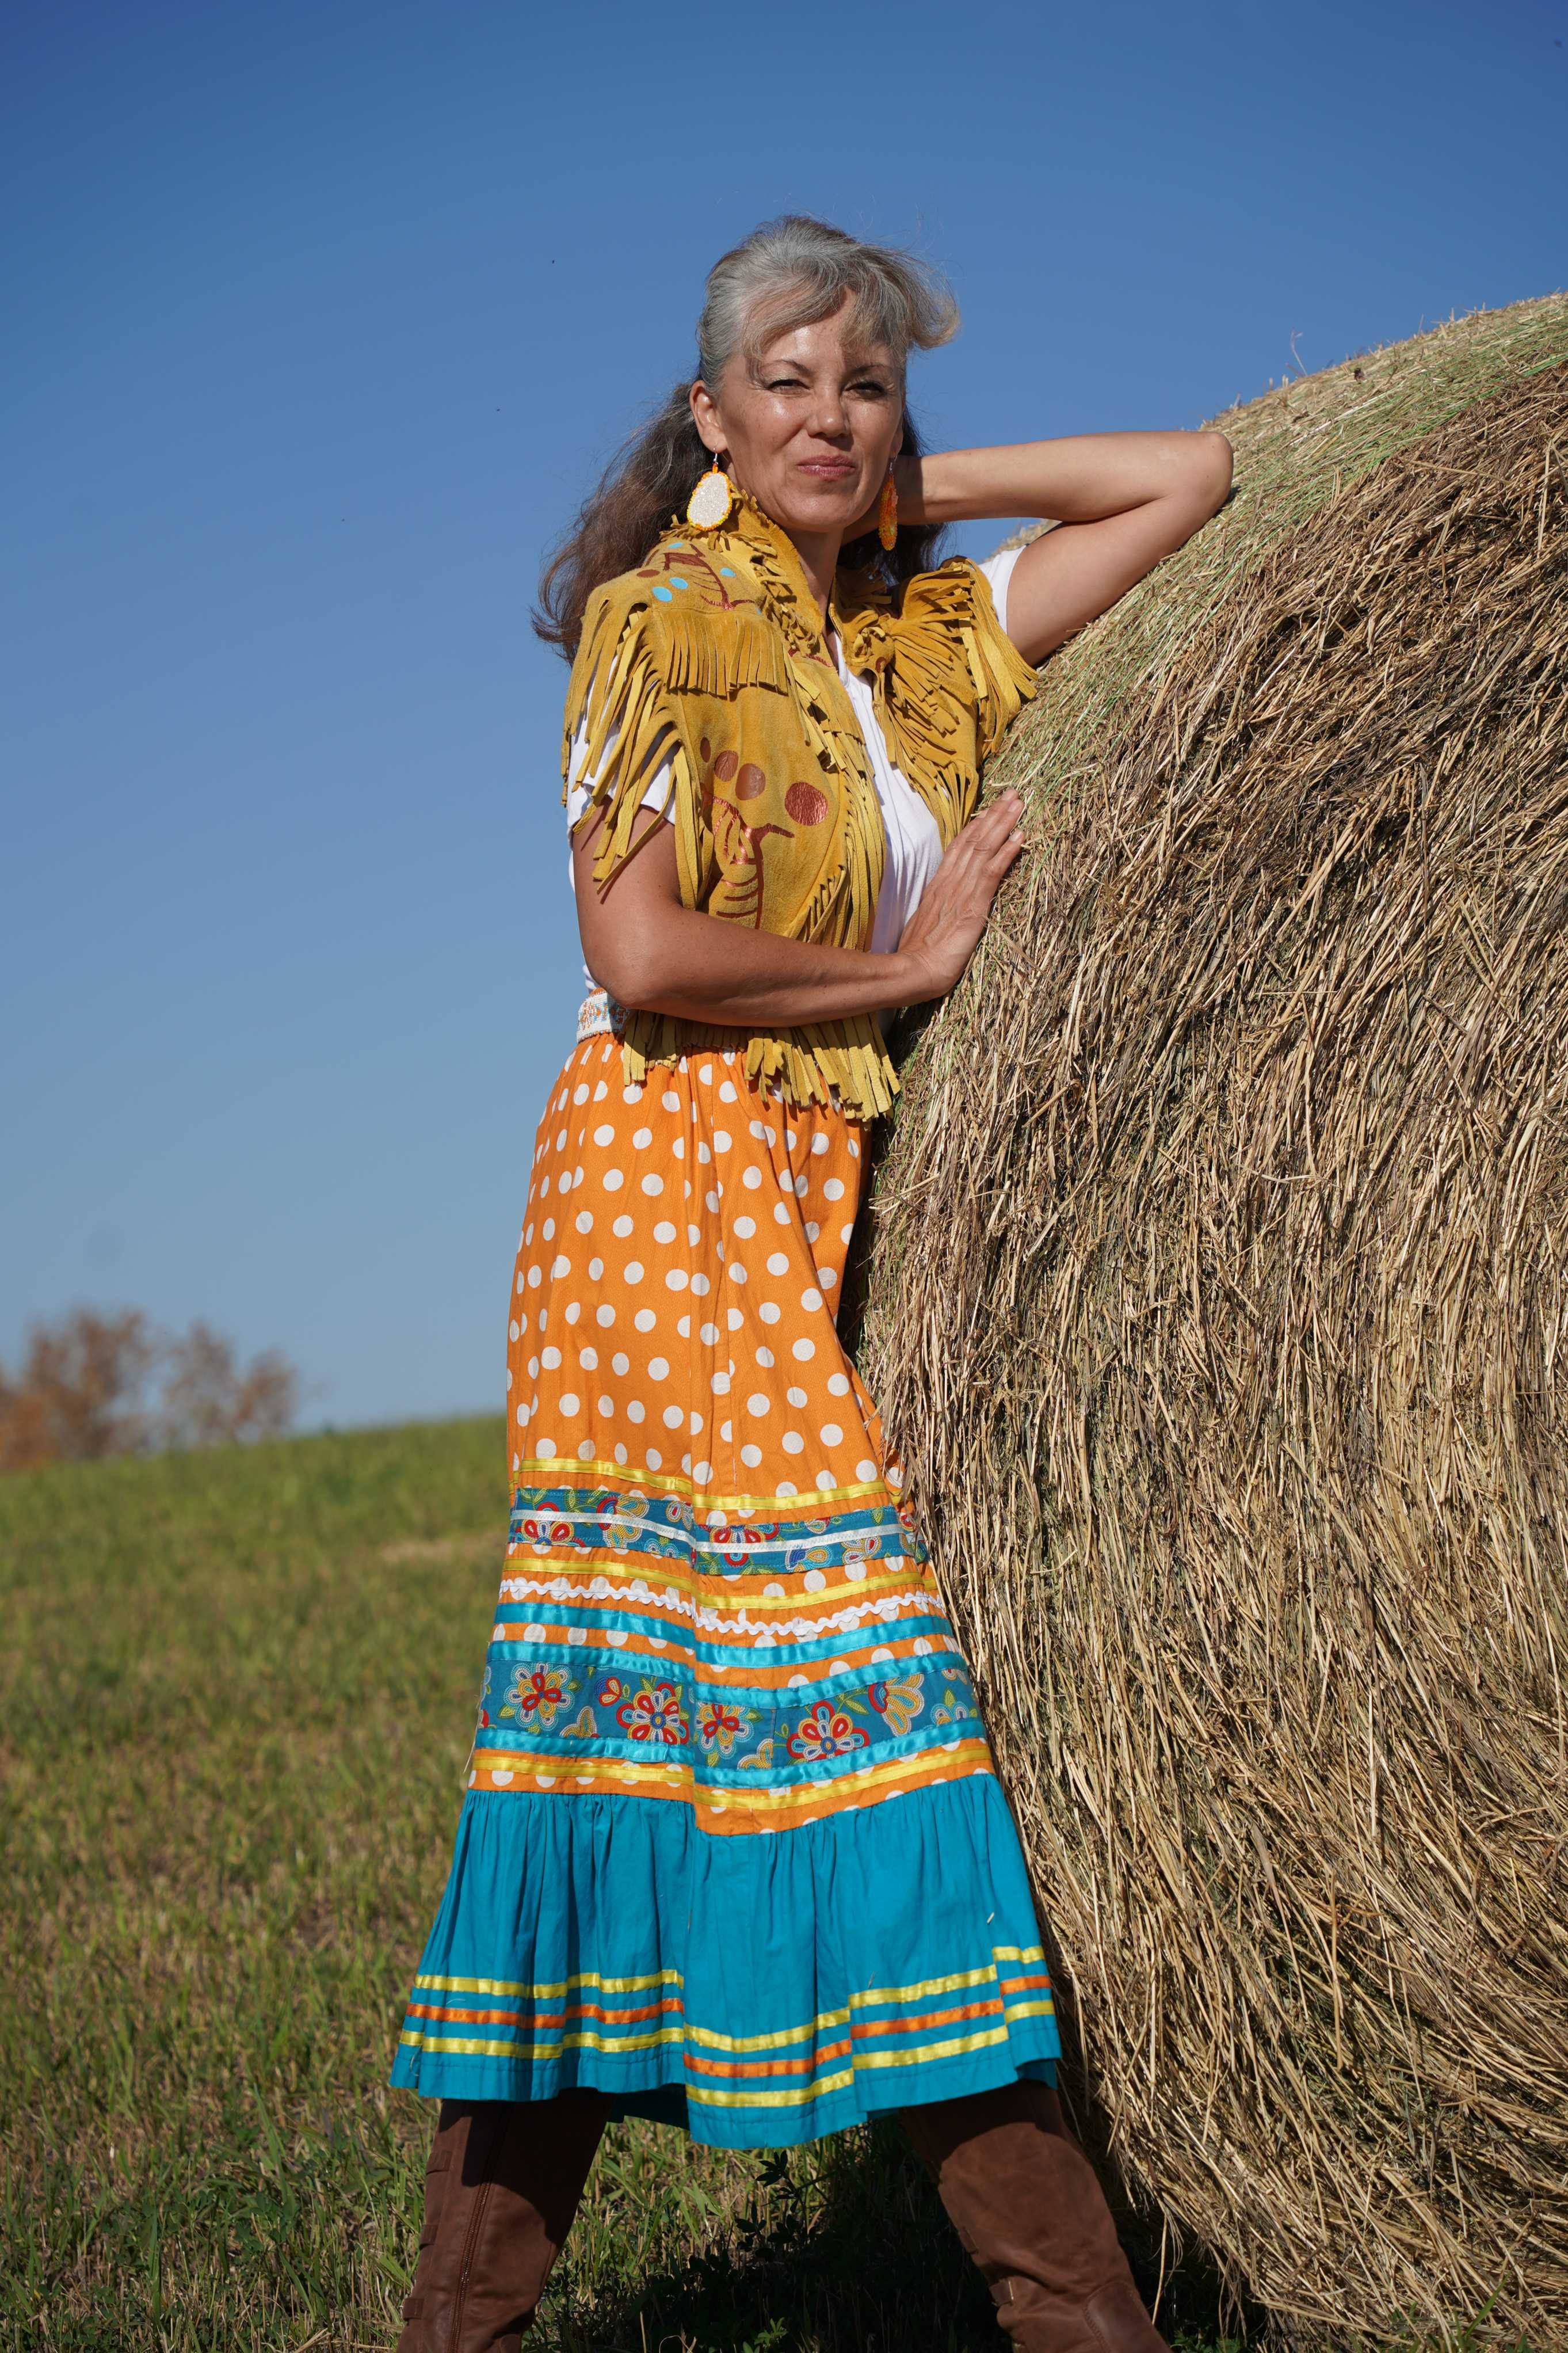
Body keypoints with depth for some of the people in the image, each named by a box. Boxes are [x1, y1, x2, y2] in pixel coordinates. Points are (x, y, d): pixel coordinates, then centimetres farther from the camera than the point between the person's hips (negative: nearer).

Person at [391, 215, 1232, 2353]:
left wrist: (923, 487, 13)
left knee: (654, 1707, 4)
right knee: (834, 1647, -10)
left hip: (854, 1210, 7)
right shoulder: (662, 615, -3)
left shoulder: (932, 631, 16)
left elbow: (1198, 474, 17)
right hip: (681, 1168, -7)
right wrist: (916, 954, -5)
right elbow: (641, 948, -14)